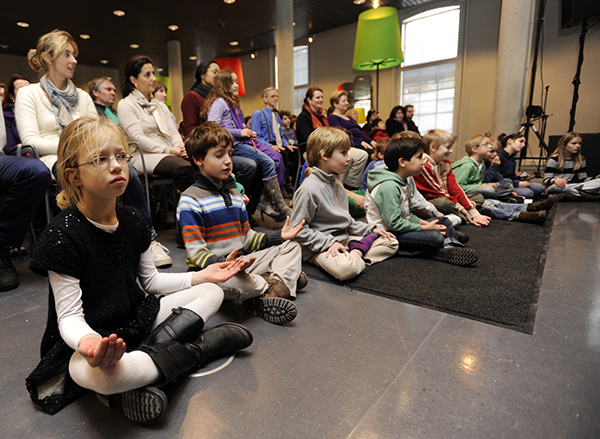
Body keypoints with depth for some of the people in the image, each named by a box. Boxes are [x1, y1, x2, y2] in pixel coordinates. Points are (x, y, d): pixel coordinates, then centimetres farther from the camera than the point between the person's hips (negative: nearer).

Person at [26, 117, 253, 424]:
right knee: (94, 372, -40)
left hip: (137, 318, 7)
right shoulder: (63, 234, -18)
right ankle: (199, 346, -17)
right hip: (92, 334, -6)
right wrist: (87, 342, -40)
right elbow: (70, 316, -16)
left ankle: (146, 355, -17)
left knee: (212, 292, 1)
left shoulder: (130, 220, 1)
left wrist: (203, 276, 0)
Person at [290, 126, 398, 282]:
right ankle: (355, 256, -8)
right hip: (320, 248, -9)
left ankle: (356, 252, -9)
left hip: (344, 239, 9)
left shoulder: (337, 184, 11)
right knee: (346, 269, -40)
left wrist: (370, 229, 9)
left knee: (391, 242, 9)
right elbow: (298, 229, -18)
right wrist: (329, 242, -21)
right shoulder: (309, 189, -18)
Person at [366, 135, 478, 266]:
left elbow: (408, 213, 15)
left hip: (403, 226, 11)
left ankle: (449, 246, -10)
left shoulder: (404, 181, 10)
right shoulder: (389, 186, -23)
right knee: (436, 237, -27)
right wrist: (424, 228, -17)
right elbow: (393, 223, -27)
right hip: (388, 234, -11)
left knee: (444, 222, 10)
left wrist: (424, 222, -3)